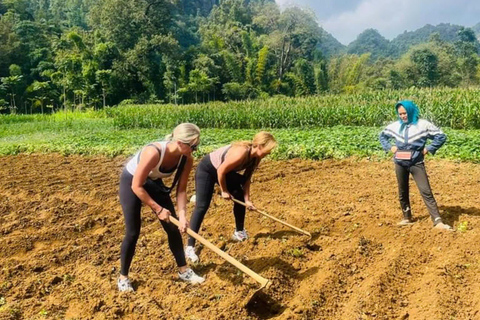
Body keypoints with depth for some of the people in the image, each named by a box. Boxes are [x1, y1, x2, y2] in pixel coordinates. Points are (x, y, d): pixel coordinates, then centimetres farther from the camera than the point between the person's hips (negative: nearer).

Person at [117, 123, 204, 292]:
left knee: (173, 227, 3)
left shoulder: (187, 159, -21)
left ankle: (183, 270, 18)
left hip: (154, 182, 6)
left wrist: (182, 215, -23)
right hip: (130, 182, -5)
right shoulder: (153, 153, -39)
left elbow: (181, 189, -11)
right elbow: (137, 186, -30)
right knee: (133, 232, -6)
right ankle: (123, 277, 15)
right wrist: (158, 209, -24)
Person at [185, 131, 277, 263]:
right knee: (202, 206, -15)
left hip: (225, 171, 9)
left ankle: (239, 232, 25)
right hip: (207, 169, -9)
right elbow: (220, 171, -28)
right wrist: (224, 191, -14)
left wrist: (247, 199, -4)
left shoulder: (255, 157, -9)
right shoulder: (241, 152, -36)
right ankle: (190, 247, -13)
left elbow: (247, 178, 1)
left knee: (241, 197, 8)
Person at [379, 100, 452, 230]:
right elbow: (382, 135, 20)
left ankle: (437, 221, -8)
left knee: (426, 191, -8)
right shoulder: (395, 126, 4)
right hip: (400, 164, 4)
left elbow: (441, 136, -2)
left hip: (416, 164, -3)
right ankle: (407, 218, 28)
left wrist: (428, 149, -9)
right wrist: (389, 147, 5)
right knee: (402, 192, 12)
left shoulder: (423, 125, -5)